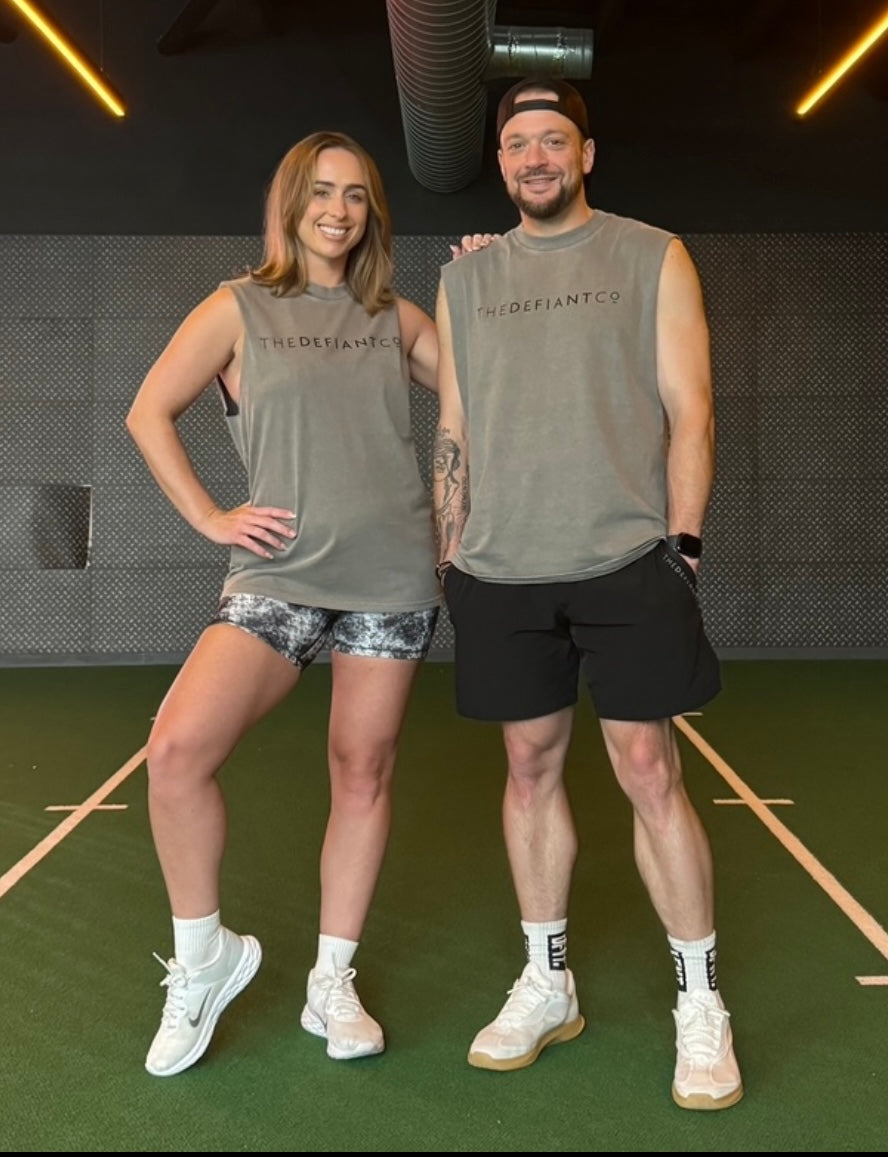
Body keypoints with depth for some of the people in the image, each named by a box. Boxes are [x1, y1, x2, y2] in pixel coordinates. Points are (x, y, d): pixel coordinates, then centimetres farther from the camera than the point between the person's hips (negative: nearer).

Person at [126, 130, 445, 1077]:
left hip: (392, 577, 2)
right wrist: (209, 517, 0)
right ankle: (203, 957, 8)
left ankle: (332, 983, 22)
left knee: (363, 773, 5)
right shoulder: (239, 308, 6)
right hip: (280, 574, -2)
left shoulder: (397, 318, 12)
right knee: (176, 749, -17)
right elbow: (148, 414, 7)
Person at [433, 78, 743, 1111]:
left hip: (625, 561, -3)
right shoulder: (463, 281, 14)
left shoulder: (652, 257, 6)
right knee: (530, 767, 8)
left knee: (649, 771, -2)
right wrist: (447, 560, 8)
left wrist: (682, 542, -7)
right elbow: (451, 432, 13)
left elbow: (689, 410, 1)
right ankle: (546, 986, 23)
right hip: (499, 571, 3)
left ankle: (701, 1003, 14)